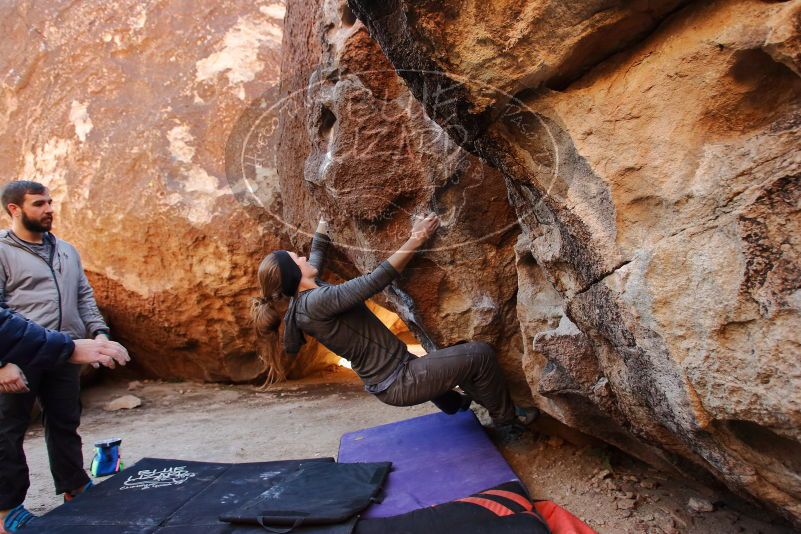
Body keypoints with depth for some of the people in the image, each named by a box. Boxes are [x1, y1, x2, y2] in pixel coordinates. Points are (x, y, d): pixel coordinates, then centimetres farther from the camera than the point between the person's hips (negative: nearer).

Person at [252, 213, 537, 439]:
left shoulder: (304, 295, 4)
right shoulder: (315, 302, -25)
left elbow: (318, 251, 22)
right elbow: (375, 280, -27)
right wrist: (415, 239, -20)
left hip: (394, 373, 10)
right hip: (397, 384, -10)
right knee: (480, 353, -8)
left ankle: (453, 401, 55)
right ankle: (508, 423, 13)